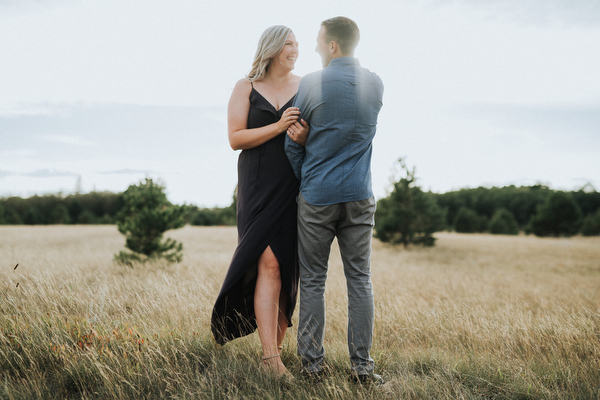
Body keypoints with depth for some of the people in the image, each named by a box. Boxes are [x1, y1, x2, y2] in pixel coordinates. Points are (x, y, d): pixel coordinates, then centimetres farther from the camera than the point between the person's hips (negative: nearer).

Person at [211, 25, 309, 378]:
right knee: (269, 264, -13)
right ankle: (271, 356, -11)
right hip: (259, 187, -2)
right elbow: (236, 138, -3)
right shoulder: (246, 88, 6)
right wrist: (278, 127, -14)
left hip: (296, 186, 2)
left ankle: (276, 345, 16)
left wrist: (305, 136, -17)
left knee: (290, 269, 2)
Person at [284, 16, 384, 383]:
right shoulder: (376, 85, 5)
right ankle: (362, 364, 10)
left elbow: (293, 143, 0)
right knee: (360, 280, 7)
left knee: (313, 280, 7)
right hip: (360, 196, 3)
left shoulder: (311, 84, -7)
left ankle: (313, 360, 14)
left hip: (318, 197, -3)